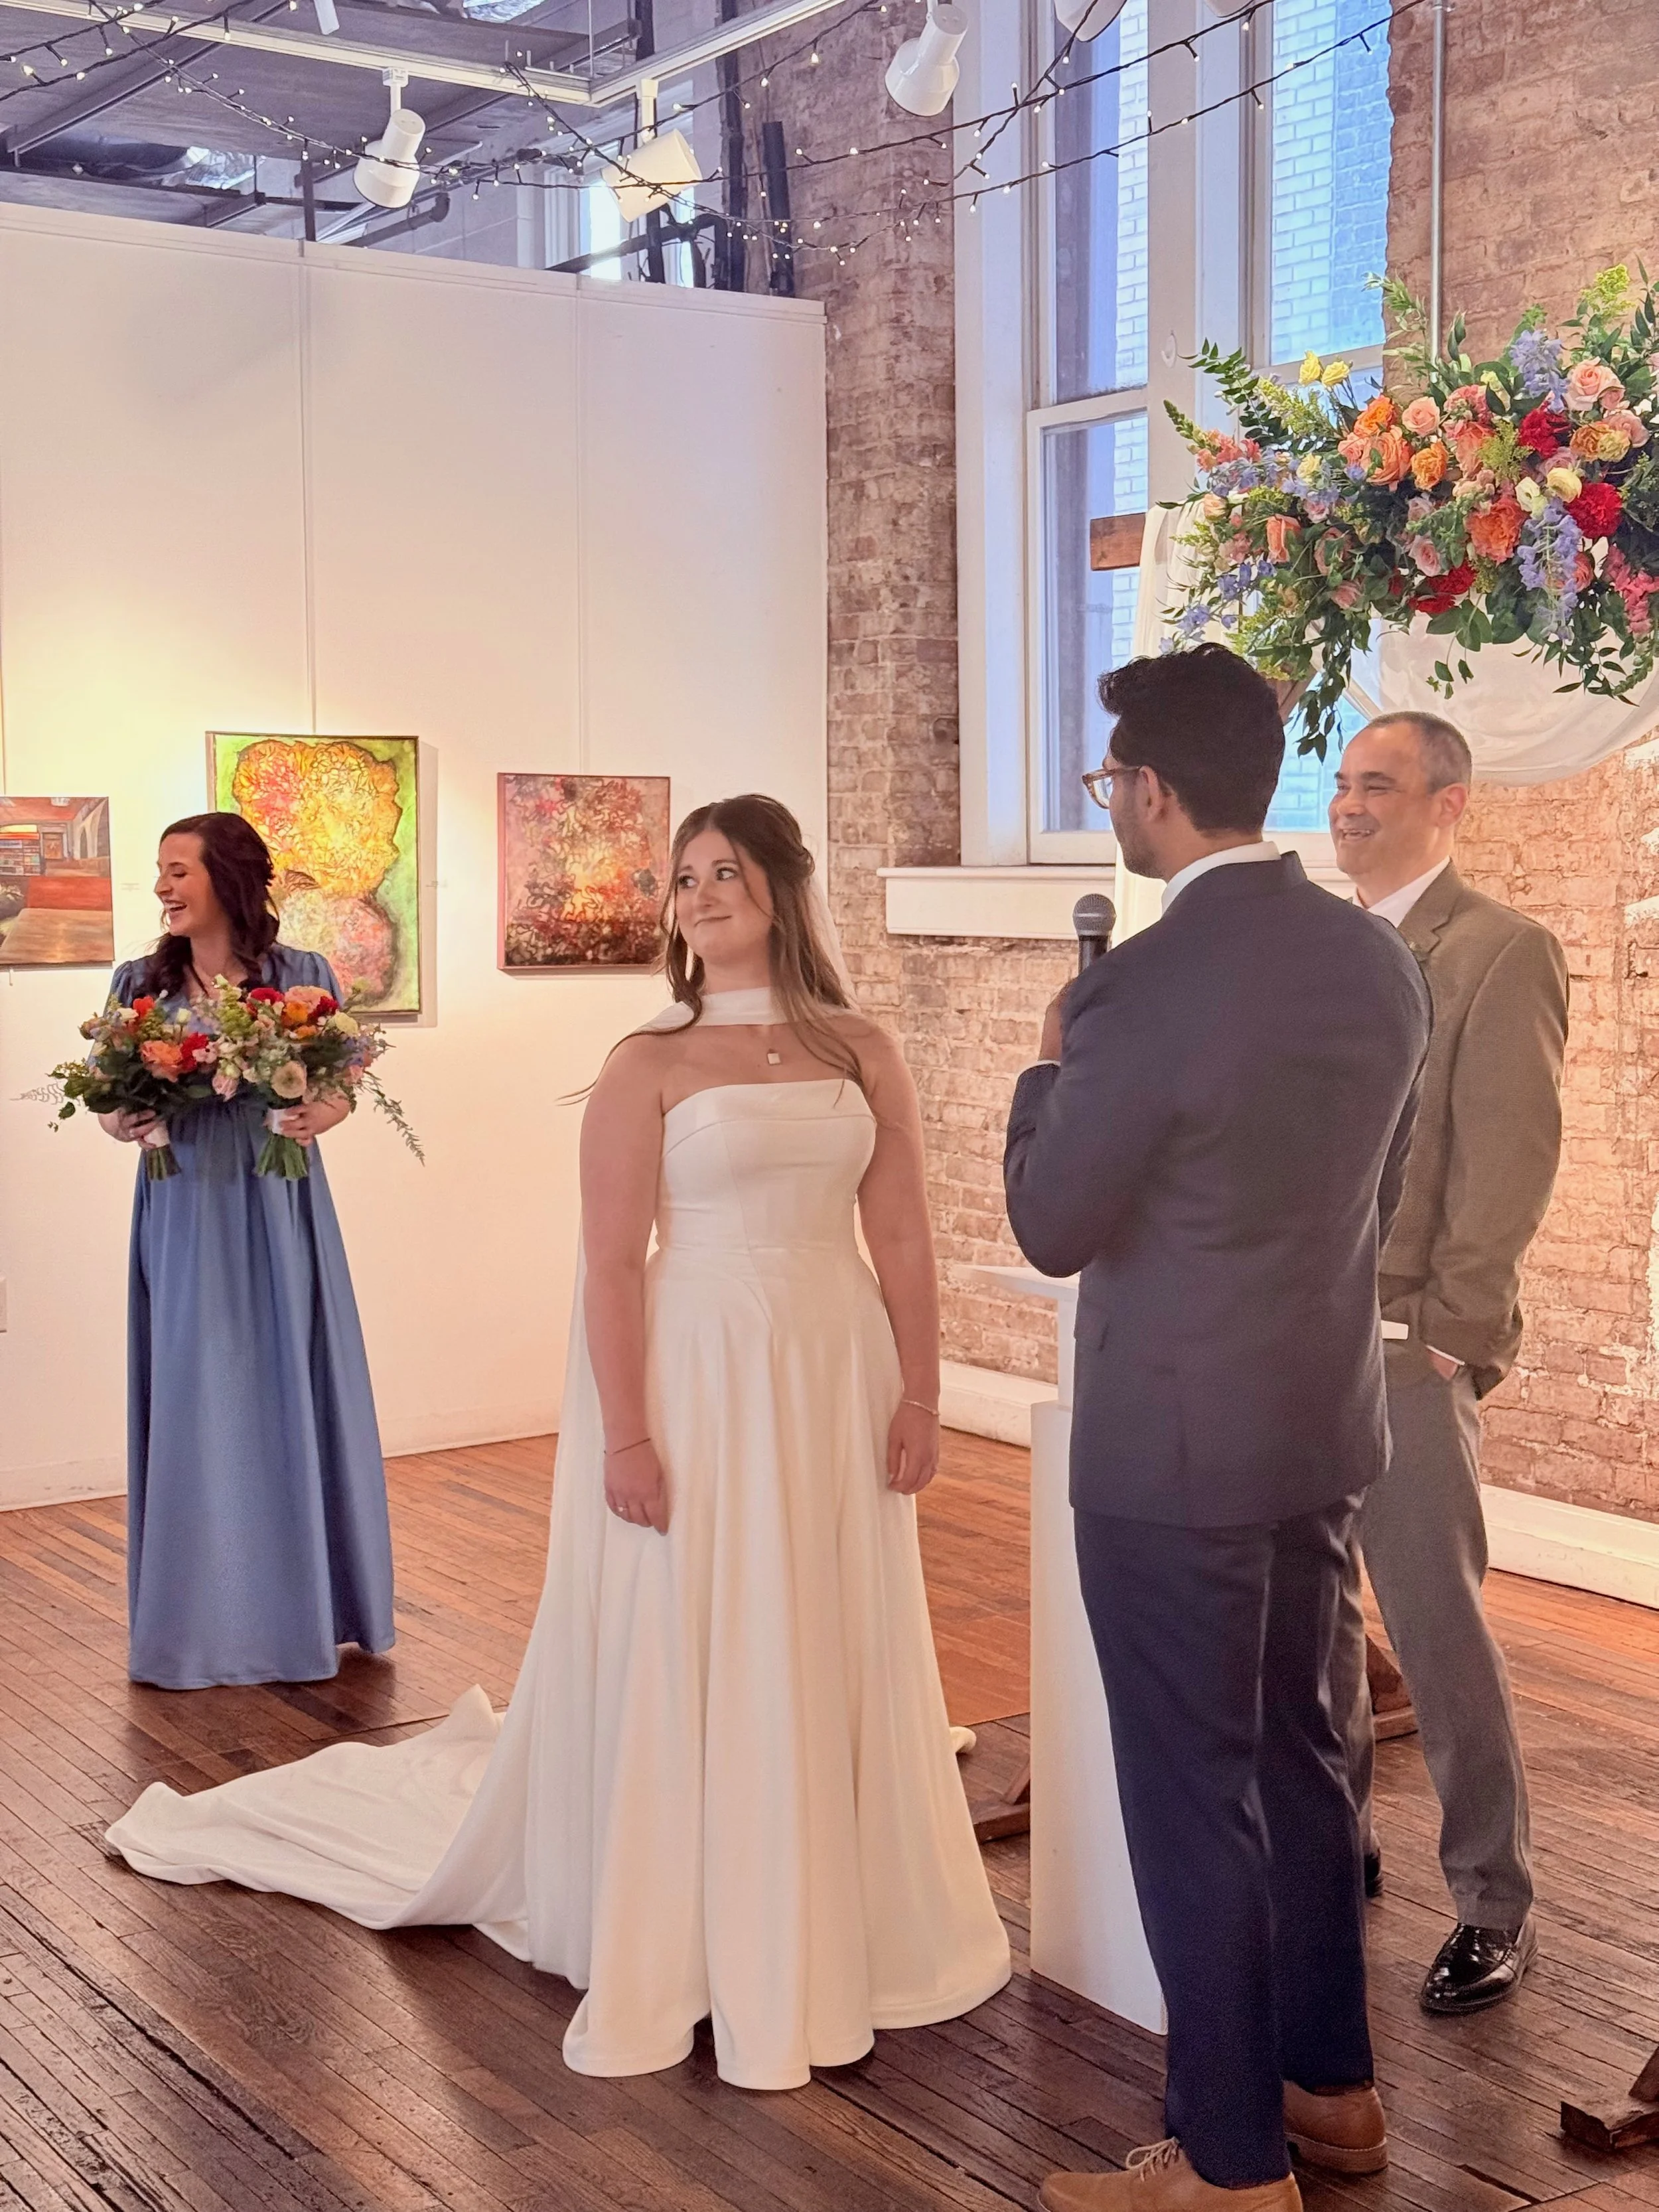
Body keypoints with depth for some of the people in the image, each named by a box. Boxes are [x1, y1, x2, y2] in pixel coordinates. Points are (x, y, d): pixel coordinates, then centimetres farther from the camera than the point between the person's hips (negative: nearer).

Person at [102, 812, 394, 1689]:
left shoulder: (303, 975, 0)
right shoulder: (140, 982, 4)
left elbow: (339, 1088, 6)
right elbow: (111, 1104, 9)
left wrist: (319, 1115, -15)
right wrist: (124, 1123, -13)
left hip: (278, 1214, -1)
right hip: (185, 1218, 1)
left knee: (290, 1395, 4)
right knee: (194, 1406, 4)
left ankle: (303, 1602, 20)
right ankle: (201, 1615, 16)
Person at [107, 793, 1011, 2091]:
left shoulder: (862, 1055, 5)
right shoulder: (649, 1068, -4)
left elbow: (904, 1242, 5)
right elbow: (613, 1265, -8)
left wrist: (919, 1396, 0)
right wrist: (625, 1435, -13)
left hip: (837, 1382, 3)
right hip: (697, 1380, -3)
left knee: (837, 1660, 12)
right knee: (685, 1664, 5)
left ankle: (838, 1924, 29)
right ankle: (684, 1944, 21)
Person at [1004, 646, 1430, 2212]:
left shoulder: (1142, 989, -22)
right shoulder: (1379, 962, 1)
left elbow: (1051, 1229, -12)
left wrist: (1055, 1068, 3)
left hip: (1172, 1447, -8)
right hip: (1324, 1424, 8)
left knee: (1192, 1794, 5)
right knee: (1295, 1756, 21)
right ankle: (1330, 2087, 35)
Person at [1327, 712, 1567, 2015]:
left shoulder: (1502, 953, -7)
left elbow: (1511, 1163, -12)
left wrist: (1448, 1335, -14)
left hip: (1405, 1352, -7)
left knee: (1441, 1634, -1)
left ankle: (1496, 1910, 12)